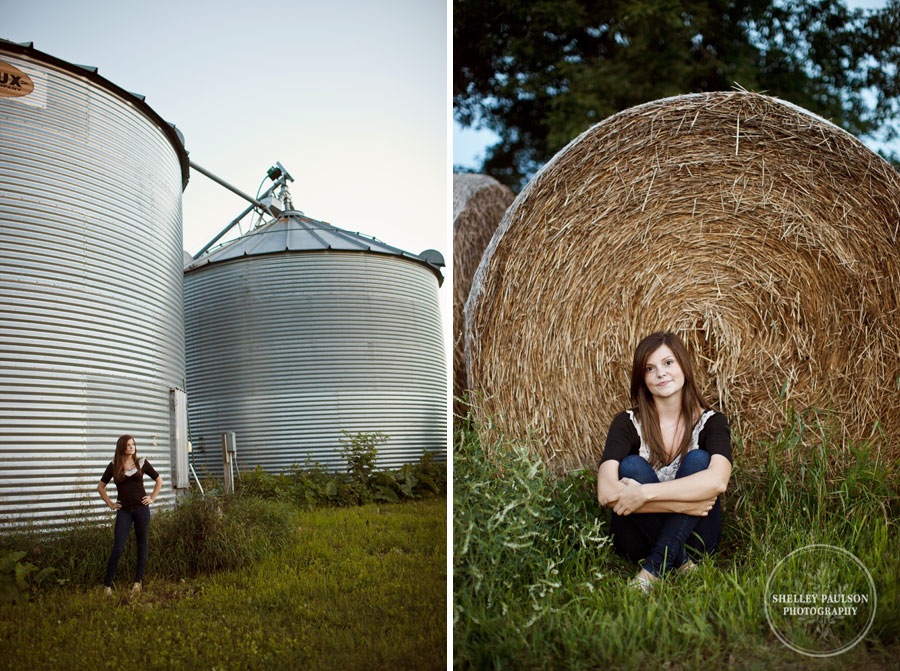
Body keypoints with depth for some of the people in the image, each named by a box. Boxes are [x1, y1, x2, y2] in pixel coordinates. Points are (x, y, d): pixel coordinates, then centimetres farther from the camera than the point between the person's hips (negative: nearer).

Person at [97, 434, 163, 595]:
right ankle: (107, 584, -1)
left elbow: (159, 480, 13)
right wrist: (110, 503, 6)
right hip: (124, 510, -1)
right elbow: (101, 487, 12)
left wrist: (152, 498, 6)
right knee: (118, 547, -8)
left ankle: (138, 581, 15)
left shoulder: (141, 463, 3)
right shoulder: (114, 465, 2)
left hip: (141, 508, 1)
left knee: (141, 544, 5)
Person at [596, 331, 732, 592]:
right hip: (640, 539, 0)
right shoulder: (627, 423, -7)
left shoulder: (711, 422, -5)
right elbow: (606, 493, -24)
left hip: (693, 537, 1)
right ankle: (680, 562, -22)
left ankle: (655, 566, -28)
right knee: (632, 466, -26)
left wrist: (644, 493, -33)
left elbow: (717, 480, -28)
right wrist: (684, 504, -28)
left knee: (698, 460, -23)